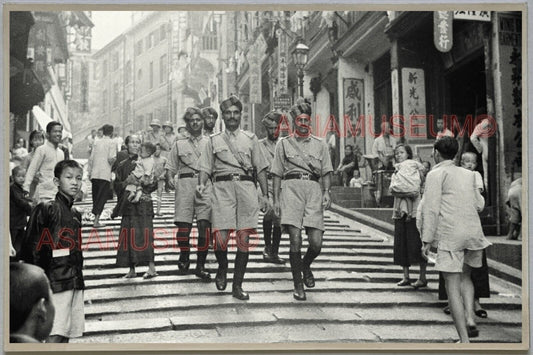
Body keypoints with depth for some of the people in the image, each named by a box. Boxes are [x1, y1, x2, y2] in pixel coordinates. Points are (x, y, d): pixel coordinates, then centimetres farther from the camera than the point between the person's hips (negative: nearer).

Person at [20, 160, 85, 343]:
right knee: (56, 333, -11)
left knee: (68, 331, 8)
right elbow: (30, 247, -10)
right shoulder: (46, 209, -8)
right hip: (56, 280, -7)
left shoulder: (76, 214, 14)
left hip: (75, 281, 7)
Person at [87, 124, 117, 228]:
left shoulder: (97, 142, 13)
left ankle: (96, 219, 16)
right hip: (105, 174, -5)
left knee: (96, 197, 13)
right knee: (102, 197, -2)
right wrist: (113, 160, 9)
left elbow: (91, 158, 10)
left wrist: (89, 171, 15)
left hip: (94, 174, 5)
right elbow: (111, 158, -13)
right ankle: (96, 220, -9)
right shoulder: (112, 143, -3)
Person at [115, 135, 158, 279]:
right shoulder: (122, 165, 13)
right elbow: (117, 184, 11)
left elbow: (154, 184, 2)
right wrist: (125, 183, -8)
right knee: (129, 234, 1)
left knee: (144, 232, -12)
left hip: (143, 202, -3)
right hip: (128, 204, 3)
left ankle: (151, 267, -12)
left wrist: (141, 183, -12)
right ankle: (132, 269, 6)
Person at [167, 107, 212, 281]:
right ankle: (184, 257, 21)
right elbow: (171, 167, 18)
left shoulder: (210, 143, 16)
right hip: (185, 184, 1)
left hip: (206, 185, 0)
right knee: (183, 225, -6)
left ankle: (200, 265, -5)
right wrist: (170, 179, 0)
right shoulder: (179, 144, 17)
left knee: (204, 224, -12)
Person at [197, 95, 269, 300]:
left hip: (246, 187, 1)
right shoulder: (214, 141, 15)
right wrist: (202, 184, -10)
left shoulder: (250, 139, 16)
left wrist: (265, 194, 9)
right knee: (220, 239, -11)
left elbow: (260, 168, 16)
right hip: (222, 187, -1)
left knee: (243, 240, -2)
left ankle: (237, 286, 6)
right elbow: (205, 167, 11)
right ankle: (222, 268, 20)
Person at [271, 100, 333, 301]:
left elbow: (326, 172, 17)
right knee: (295, 240, -11)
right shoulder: (283, 144, 16)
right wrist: (276, 199, 6)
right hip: (291, 187, -1)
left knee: (316, 242, -6)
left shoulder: (320, 145, 20)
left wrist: (326, 192, 0)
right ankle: (298, 285, 1)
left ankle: (306, 266, 28)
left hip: (314, 188, 2)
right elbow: (277, 174, 14)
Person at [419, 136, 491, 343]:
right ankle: (470, 318, 6)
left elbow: (431, 209, -8)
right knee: (465, 276, 26)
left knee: (452, 286, -1)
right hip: (474, 232, 6)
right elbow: (479, 205, 19)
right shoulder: (468, 175, 15)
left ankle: (464, 339, -4)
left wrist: (427, 240, -7)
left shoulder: (436, 174, -1)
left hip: (449, 235, -6)